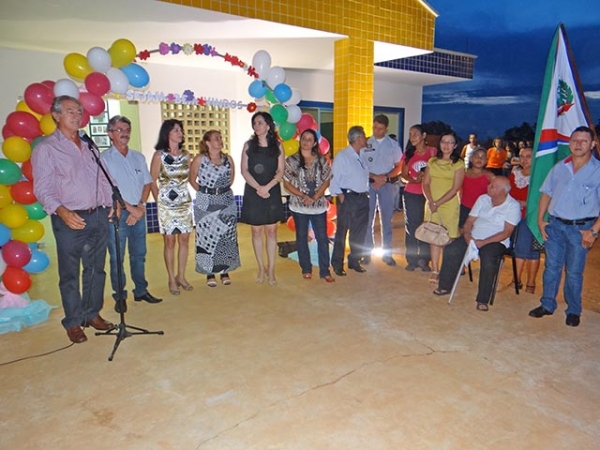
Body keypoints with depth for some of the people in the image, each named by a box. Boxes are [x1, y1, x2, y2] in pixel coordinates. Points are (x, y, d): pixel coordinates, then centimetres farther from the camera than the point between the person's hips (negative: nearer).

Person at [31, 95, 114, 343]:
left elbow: (103, 179, 18)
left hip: (98, 216, 5)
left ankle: (92, 314, 27)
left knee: (96, 270, 12)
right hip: (70, 220, -5)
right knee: (70, 274, 4)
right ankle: (73, 322, 18)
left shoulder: (89, 146, 14)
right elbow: (42, 189, -10)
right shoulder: (46, 148, -3)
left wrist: (111, 201, 5)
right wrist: (62, 211, -24)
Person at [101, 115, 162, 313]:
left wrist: (141, 206, -4)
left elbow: (147, 183, 10)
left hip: (138, 212, 5)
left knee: (139, 254, 12)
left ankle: (141, 291, 24)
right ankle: (120, 297, 14)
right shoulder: (104, 158, -4)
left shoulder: (138, 157, 12)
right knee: (116, 258, 3)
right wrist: (131, 208, -12)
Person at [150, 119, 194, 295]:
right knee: (170, 241, 2)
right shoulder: (159, 155, -6)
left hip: (185, 203, 4)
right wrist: (159, 201, -1)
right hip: (167, 205, -4)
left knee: (184, 240, 7)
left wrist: (185, 194, 6)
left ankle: (181, 276, 21)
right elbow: (152, 181, -3)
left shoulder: (185, 154, 7)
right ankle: (171, 279, 14)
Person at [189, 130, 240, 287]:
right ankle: (209, 273, 13)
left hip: (226, 202, 3)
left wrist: (223, 190, 6)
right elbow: (192, 179, 1)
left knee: (226, 236, 5)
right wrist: (204, 192, -1)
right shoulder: (199, 159, -5)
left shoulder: (228, 159, 4)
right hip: (205, 203, -3)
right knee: (207, 236, 1)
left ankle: (225, 270, 19)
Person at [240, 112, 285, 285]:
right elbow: (244, 170, -1)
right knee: (257, 231, 5)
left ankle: (271, 270, 7)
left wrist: (267, 187, -16)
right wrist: (258, 188, -14)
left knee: (271, 231, 1)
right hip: (252, 193, 1)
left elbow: (280, 171, -2)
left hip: (272, 193, -1)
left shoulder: (277, 146, 4)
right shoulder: (248, 145, 5)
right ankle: (261, 268, 16)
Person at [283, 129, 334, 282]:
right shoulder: (291, 160, -2)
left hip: (319, 205, 1)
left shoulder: (321, 160, 3)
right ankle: (306, 269, 22)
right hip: (299, 206, -1)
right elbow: (286, 183, -3)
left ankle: (325, 271, 10)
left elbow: (326, 181, 2)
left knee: (322, 238, 1)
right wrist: (303, 196, -13)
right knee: (302, 237, 9)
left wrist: (315, 197, -12)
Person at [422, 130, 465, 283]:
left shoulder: (458, 164, -1)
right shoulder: (432, 161, 11)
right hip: (432, 205, 3)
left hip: (449, 206, -3)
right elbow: (425, 183, 6)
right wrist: (430, 201, -10)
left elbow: (455, 189, -7)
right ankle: (435, 270, 12)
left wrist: (438, 203, -13)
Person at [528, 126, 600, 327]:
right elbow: (546, 193, 12)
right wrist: (540, 219, 5)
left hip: (580, 228, -3)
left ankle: (573, 311, 21)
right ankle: (547, 305, 22)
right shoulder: (559, 167, 7)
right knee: (551, 267, 10)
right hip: (555, 225, 3)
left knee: (574, 271, 6)